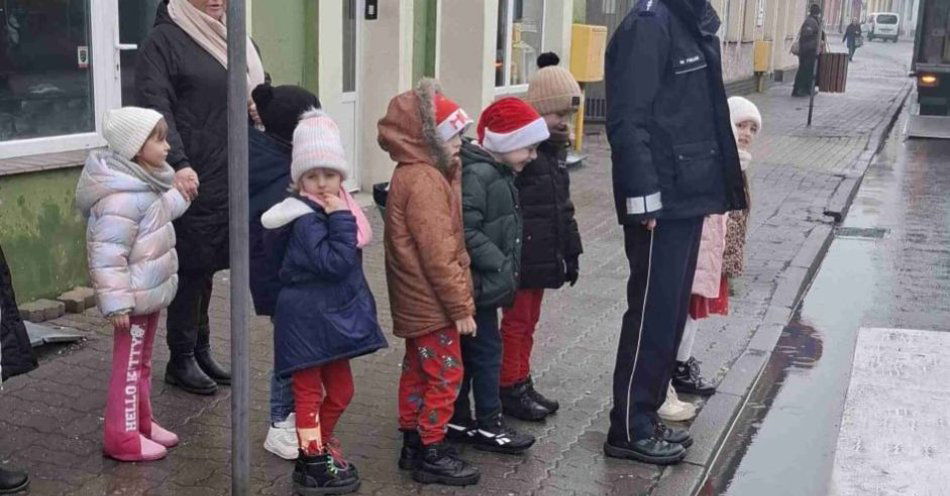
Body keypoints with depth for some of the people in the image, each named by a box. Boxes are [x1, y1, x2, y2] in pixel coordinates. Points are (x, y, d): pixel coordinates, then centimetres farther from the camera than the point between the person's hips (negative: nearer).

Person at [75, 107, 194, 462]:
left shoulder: (145, 183, 7)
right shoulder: (122, 196, -25)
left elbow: (157, 218, 22)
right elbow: (107, 254, -26)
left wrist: (177, 197, 4)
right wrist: (115, 302, -25)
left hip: (151, 291, 10)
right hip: (135, 296, -10)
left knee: (142, 362, 19)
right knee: (128, 366, 0)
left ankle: (141, 422, 32)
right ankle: (122, 437, 11)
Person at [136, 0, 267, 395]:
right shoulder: (164, 40, -5)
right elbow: (155, 107, -15)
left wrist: (260, 105, 5)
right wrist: (177, 164, -26)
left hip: (229, 178, 7)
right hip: (191, 179, -6)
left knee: (205, 266, 13)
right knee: (191, 266, -2)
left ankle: (201, 351, 24)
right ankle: (181, 360, 11)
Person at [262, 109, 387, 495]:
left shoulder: (335, 209, 8)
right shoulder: (305, 218, -20)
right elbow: (334, 262, -30)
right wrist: (340, 219, -29)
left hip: (333, 315, 9)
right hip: (307, 317, -9)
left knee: (340, 389, 18)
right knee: (309, 390, 4)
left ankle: (319, 447, 35)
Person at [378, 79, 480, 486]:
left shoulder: (414, 174, 10)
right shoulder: (425, 181, -22)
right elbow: (437, 254, -24)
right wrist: (461, 305, -19)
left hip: (416, 302, 11)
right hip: (432, 304, -11)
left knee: (418, 370, 17)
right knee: (445, 375, -2)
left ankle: (413, 442, 28)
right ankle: (431, 453, 8)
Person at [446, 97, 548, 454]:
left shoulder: (499, 174, 13)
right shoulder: (476, 175, -19)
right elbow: (466, 232, -26)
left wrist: (508, 269, 14)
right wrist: (501, 265, -22)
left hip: (488, 282, 10)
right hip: (478, 285, -10)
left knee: (469, 352, 15)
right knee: (487, 350, 0)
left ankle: (458, 420, 25)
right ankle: (488, 425, 11)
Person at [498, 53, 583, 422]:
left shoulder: (555, 149, 13)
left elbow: (563, 206, 20)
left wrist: (570, 252, 20)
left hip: (543, 256, 9)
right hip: (520, 256, -9)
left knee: (528, 322, 17)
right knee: (516, 322, 2)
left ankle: (522, 383, 29)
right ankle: (510, 390, 14)